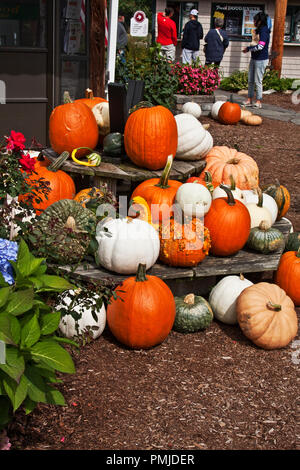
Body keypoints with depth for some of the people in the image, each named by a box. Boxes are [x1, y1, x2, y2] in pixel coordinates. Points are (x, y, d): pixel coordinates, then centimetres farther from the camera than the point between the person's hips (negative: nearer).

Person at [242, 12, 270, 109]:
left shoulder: (264, 31, -15)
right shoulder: (258, 31, 13)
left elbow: (260, 46, -22)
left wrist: (248, 48, -9)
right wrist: (248, 49, 9)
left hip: (261, 60, -9)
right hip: (254, 59, 9)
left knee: (258, 81, -4)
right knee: (250, 80, 10)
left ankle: (259, 102, 4)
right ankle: (249, 100, 17)